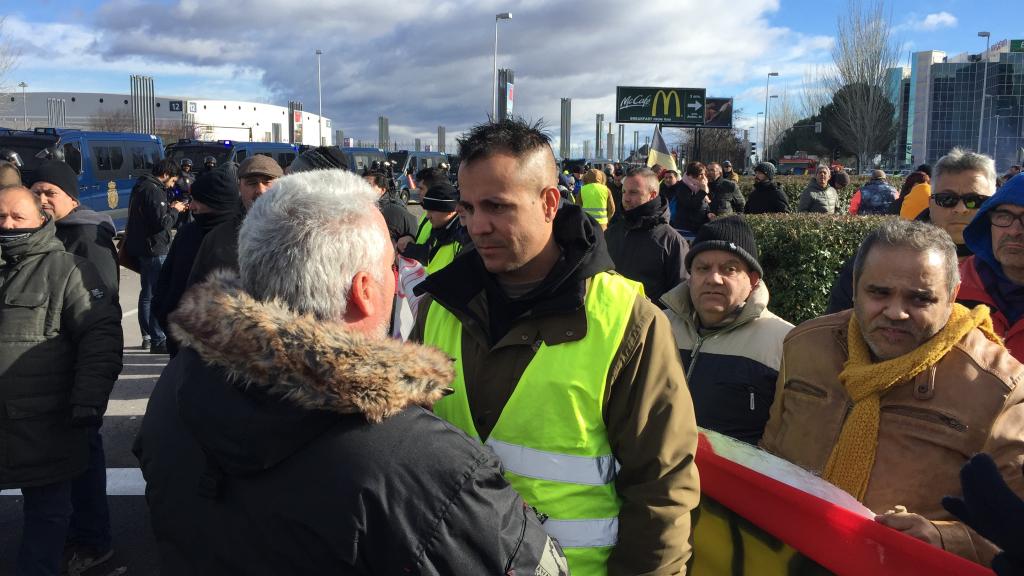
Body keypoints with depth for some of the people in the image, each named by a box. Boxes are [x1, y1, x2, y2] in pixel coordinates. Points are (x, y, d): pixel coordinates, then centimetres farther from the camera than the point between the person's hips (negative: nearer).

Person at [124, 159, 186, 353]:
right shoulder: (153, 190, -17)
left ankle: (148, 336, 28)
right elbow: (161, 222, -22)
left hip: (142, 248, 11)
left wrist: (169, 208, 8)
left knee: (147, 293, 18)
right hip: (154, 250, -11)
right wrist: (175, 210, -7)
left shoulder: (141, 186, 15)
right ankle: (158, 341, -8)